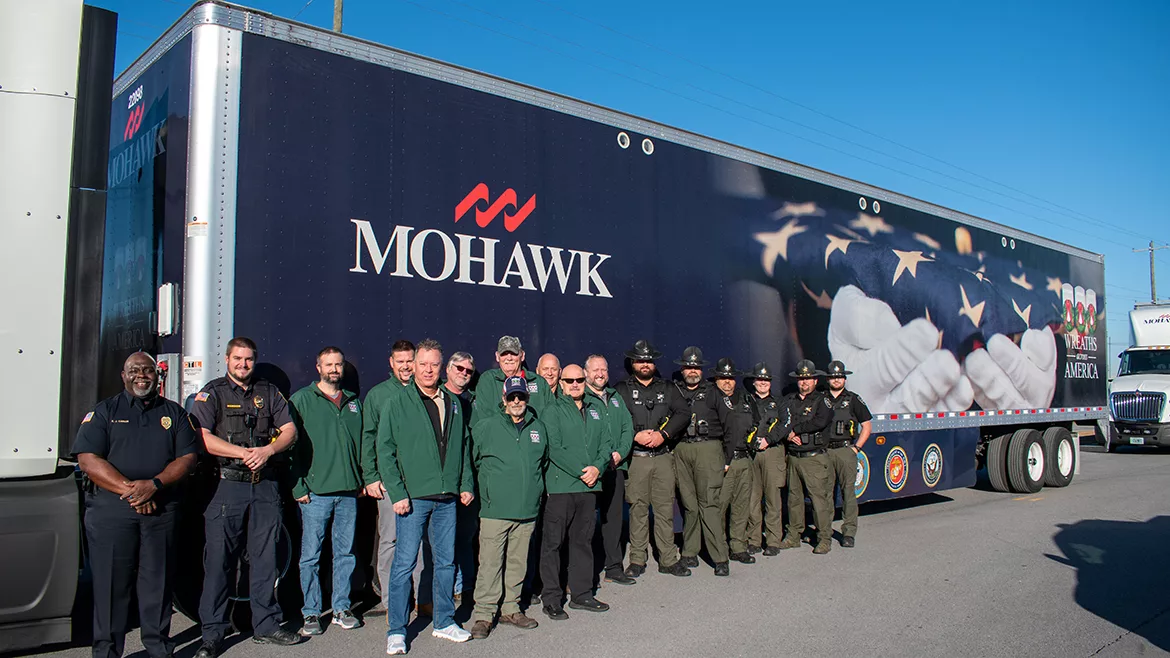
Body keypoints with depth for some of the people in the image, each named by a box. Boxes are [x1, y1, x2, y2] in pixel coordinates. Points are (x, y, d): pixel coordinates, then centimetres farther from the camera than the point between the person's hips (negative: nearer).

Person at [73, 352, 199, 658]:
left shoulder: (174, 413, 12)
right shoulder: (103, 412, 6)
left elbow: (188, 458, 4)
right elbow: (88, 459, -5)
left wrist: (154, 485, -13)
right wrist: (129, 490, -14)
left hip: (161, 510, 2)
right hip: (111, 510, -1)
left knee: (158, 580, 7)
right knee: (111, 582, 2)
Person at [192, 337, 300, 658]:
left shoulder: (269, 393, 13)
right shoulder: (211, 393, 3)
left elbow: (289, 430, 7)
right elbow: (203, 438, -9)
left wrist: (267, 450, -12)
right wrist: (245, 453, -16)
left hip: (266, 486, 3)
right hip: (226, 485, -3)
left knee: (265, 558, 9)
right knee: (218, 560, 0)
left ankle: (267, 625, 18)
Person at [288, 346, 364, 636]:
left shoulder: (353, 401, 14)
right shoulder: (302, 399, 1)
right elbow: (291, 445, -3)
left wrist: (363, 479, 9)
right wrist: (298, 487, -9)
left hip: (349, 492, 4)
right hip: (315, 492, -4)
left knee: (345, 552, 9)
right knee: (310, 555, 1)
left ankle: (341, 608, 20)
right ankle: (311, 613, 12)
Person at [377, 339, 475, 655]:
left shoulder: (453, 404, 11)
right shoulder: (397, 404, -3)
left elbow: (464, 447, 18)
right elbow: (385, 451, -5)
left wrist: (466, 484, 9)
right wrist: (397, 492, -12)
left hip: (447, 498, 5)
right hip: (413, 497, -4)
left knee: (446, 561, 12)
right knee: (404, 562, -1)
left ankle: (444, 622, 25)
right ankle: (396, 631, 10)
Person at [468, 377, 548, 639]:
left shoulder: (539, 428, 10)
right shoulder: (485, 426, -1)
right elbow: (474, 460, 7)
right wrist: (491, 488, 7)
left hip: (528, 510, 4)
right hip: (495, 509, -3)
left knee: (518, 563, 12)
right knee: (490, 563, -3)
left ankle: (510, 608, 25)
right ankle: (484, 614, 7)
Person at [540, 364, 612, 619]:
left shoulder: (594, 410, 15)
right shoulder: (553, 412, -2)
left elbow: (605, 443, 12)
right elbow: (554, 448, -12)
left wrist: (597, 467, -7)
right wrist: (581, 472, -14)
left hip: (589, 486, 6)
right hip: (560, 486, -5)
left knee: (583, 540, 12)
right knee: (553, 542, -1)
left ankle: (581, 594, 22)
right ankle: (551, 598, 7)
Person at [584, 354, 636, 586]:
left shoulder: (615, 397, 18)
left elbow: (628, 427, 15)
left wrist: (619, 453, -2)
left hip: (615, 466, 6)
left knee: (614, 517, 9)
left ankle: (614, 568, 19)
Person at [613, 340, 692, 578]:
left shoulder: (667, 389, 15)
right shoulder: (621, 389, 6)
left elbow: (684, 414, 4)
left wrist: (662, 435, -9)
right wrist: (636, 435, -15)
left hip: (663, 457, 2)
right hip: (635, 458, -2)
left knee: (665, 508, 3)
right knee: (638, 509, 1)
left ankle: (668, 559, 11)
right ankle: (637, 560, 10)